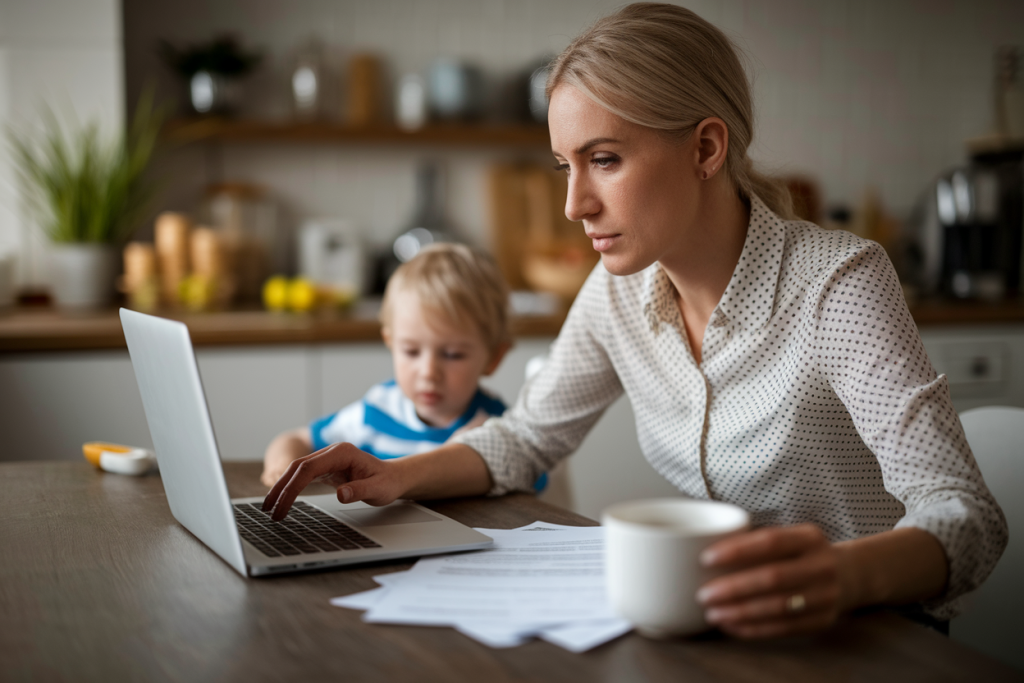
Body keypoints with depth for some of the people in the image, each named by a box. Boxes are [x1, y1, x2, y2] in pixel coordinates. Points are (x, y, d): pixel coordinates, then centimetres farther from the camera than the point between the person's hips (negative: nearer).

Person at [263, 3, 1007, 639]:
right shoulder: (621, 290, -2)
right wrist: (398, 477, -7)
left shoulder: (836, 283, -20)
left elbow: (965, 515, -25)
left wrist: (847, 575, -47)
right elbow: (528, 437, 11)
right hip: (716, 631, 5)